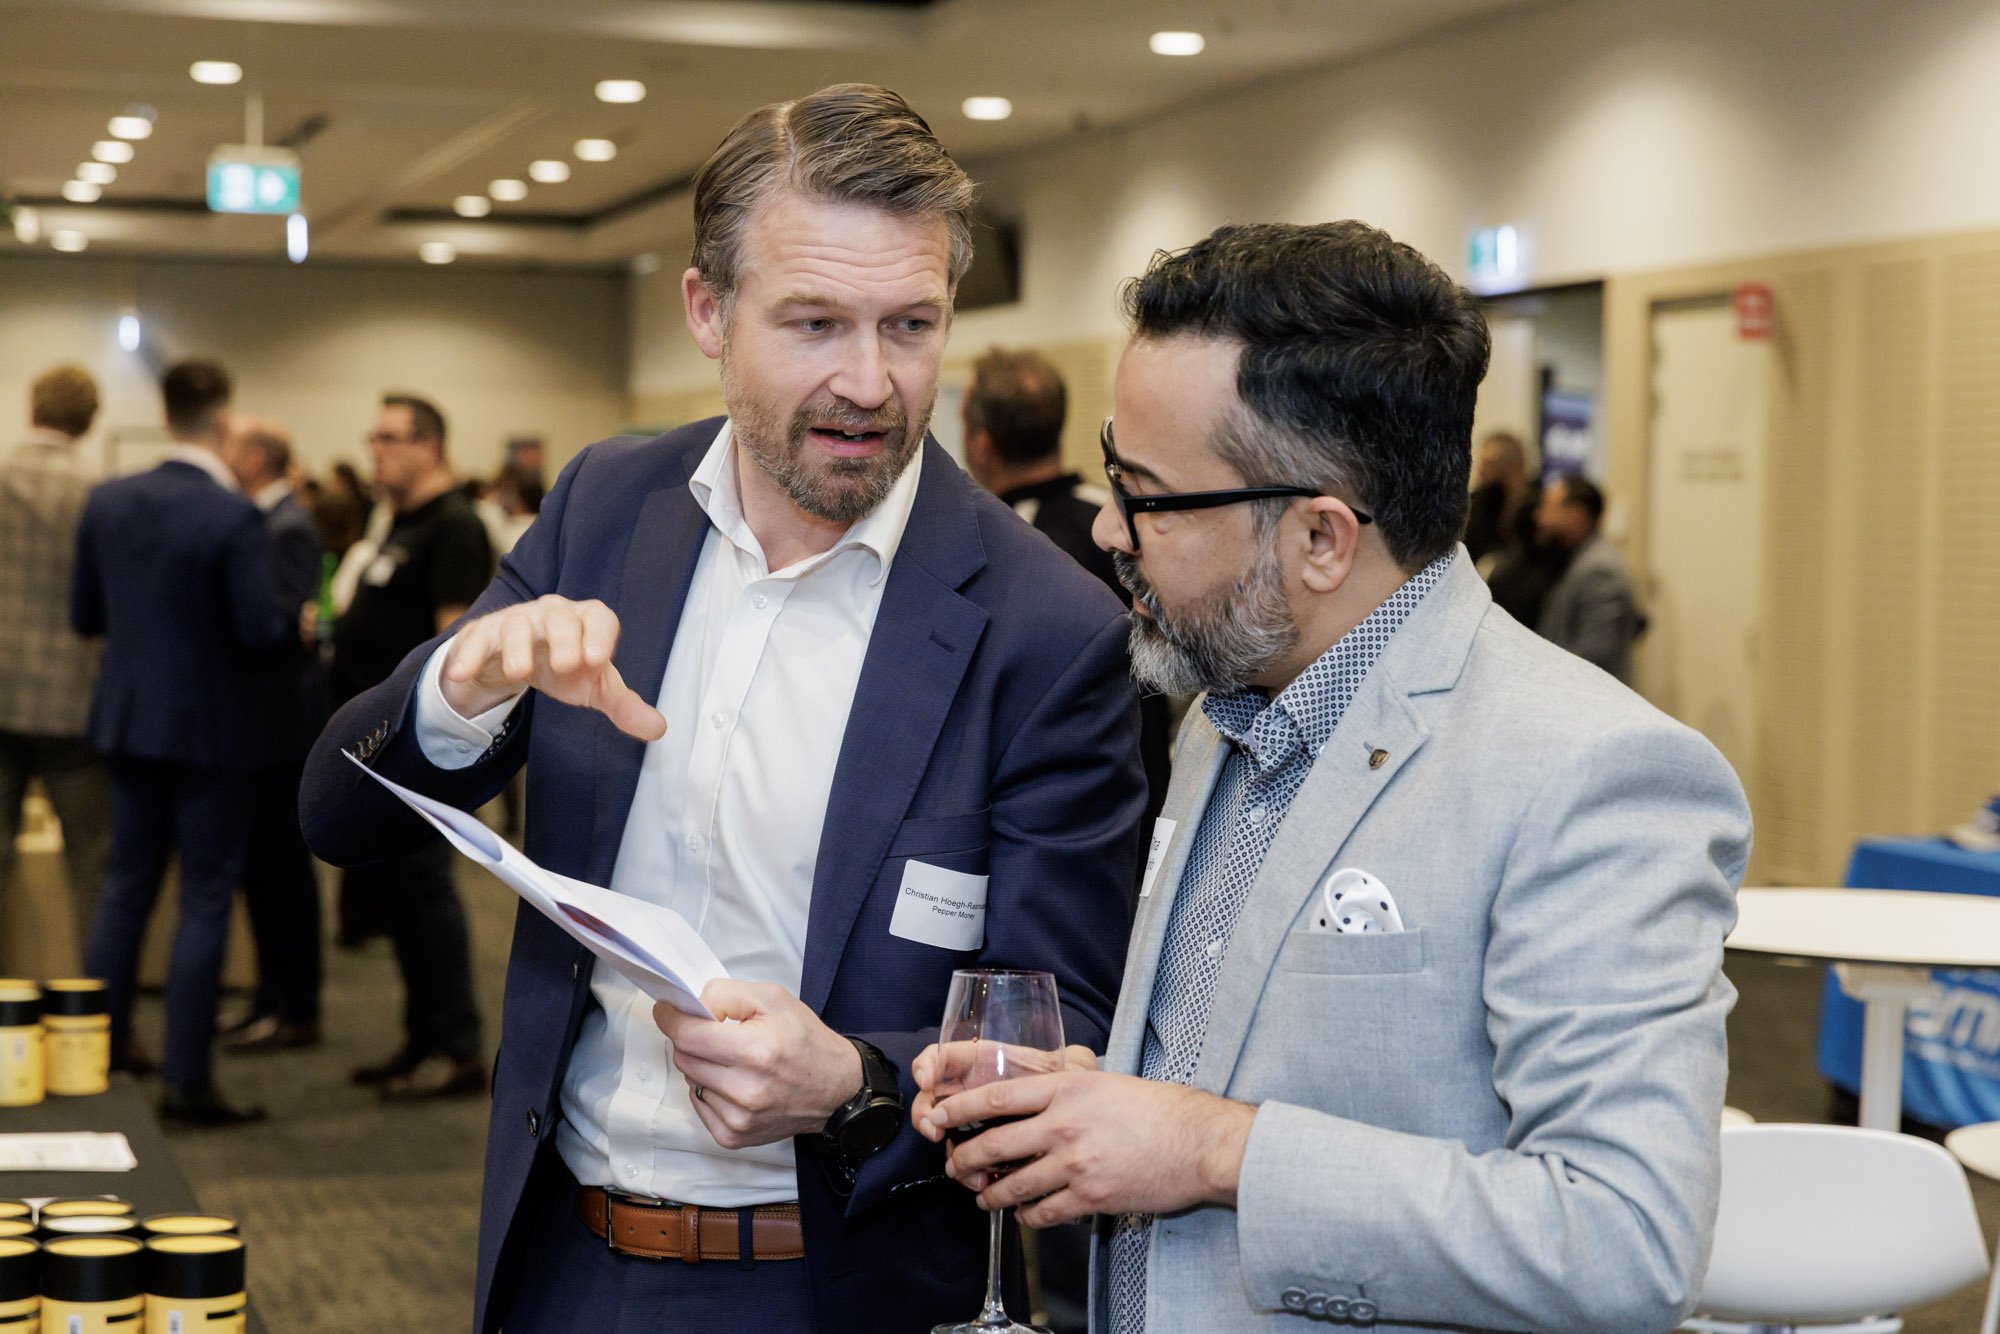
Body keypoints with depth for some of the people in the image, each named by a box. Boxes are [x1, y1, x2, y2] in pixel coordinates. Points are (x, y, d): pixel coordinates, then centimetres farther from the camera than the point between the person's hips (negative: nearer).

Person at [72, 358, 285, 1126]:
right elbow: (261, 631, -19)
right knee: (206, 899, 2)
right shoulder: (233, 518, -18)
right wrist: (291, 623, 2)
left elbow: (85, 616, 6)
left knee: (126, 888, 16)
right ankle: (185, 1082, 3)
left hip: (127, 719, 6)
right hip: (207, 727, -6)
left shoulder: (107, 503, 0)